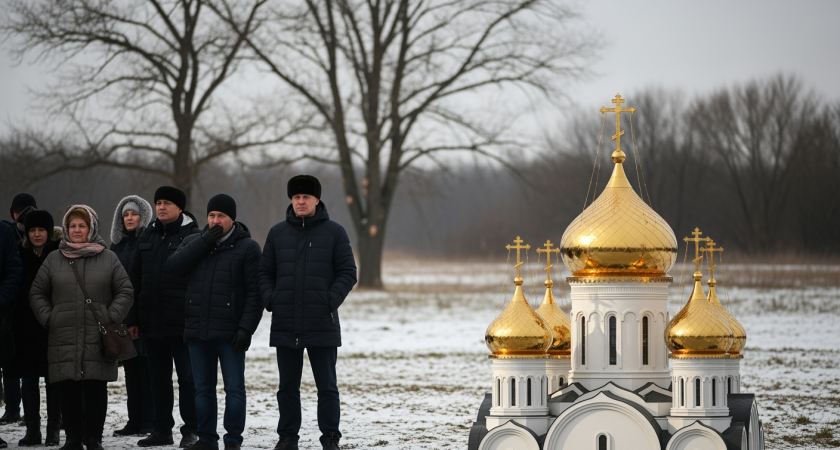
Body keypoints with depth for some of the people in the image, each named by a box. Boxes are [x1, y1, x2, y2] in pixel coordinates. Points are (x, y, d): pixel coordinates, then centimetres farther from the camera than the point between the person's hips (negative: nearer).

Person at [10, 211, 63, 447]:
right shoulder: (21, 254, 6)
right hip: (26, 325, 3)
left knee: (53, 378, 3)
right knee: (29, 378, 4)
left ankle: (54, 429, 9)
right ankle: (32, 429, 10)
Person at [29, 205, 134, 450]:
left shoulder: (108, 258, 7)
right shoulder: (54, 259, 10)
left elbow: (125, 292, 7)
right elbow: (37, 294, 15)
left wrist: (111, 319, -3)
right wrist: (48, 319, 2)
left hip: (98, 338, -1)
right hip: (64, 338, 1)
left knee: (96, 390, 0)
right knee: (69, 390, 1)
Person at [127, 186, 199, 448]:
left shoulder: (193, 237, -4)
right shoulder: (147, 238, 14)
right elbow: (135, 280, 16)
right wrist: (133, 318, 11)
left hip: (182, 323, -6)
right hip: (151, 322, 6)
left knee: (187, 377, -2)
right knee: (159, 378, 12)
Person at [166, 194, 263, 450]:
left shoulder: (247, 247, -1)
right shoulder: (193, 243, 12)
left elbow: (255, 293, -6)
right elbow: (173, 267, -6)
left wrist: (246, 328, -15)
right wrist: (204, 242, -11)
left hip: (230, 333, -4)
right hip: (197, 330, 4)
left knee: (234, 388, -1)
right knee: (203, 388, 10)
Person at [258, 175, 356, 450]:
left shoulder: (334, 232, 2)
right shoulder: (277, 233, 9)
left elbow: (347, 273, 0)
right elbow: (265, 272, 12)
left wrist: (331, 301, -13)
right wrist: (270, 299, -5)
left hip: (322, 324, -3)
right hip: (285, 324, 3)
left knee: (327, 385, 2)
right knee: (288, 385, 9)